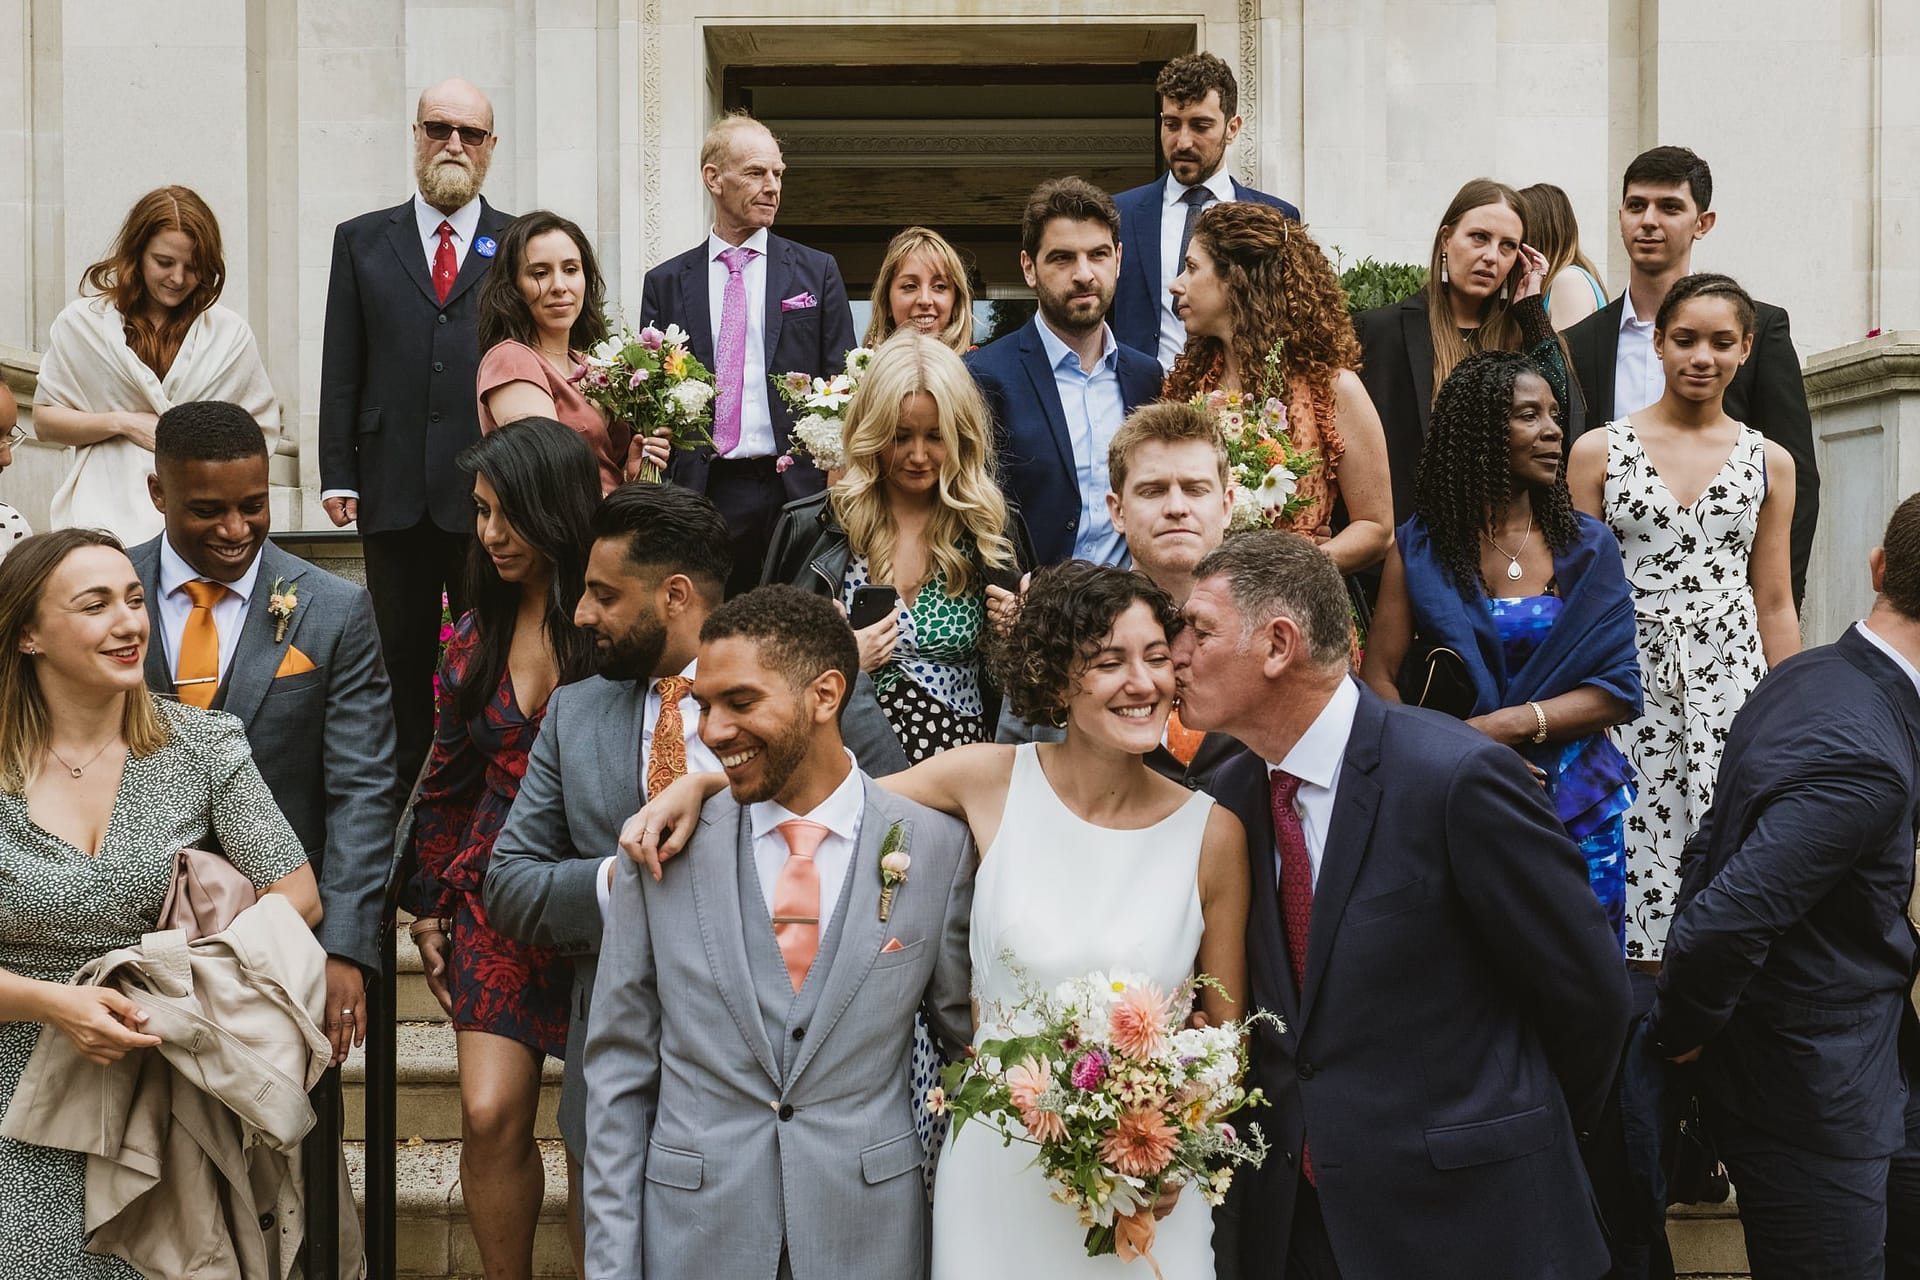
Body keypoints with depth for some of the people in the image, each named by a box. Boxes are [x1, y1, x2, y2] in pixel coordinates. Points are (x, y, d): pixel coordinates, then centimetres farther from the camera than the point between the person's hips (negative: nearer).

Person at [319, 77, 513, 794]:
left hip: (491, 491, -1)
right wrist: (338, 475, 1)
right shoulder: (361, 242, 11)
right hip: (395, 488, 1)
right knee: (404, 653, 7)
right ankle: (409, 785, 16)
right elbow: (341, 369, 8)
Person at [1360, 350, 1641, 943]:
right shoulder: (1419, 548, 1)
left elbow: (1620, 690, -1)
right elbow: (1379, 680, -2)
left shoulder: (1587, 546, 5)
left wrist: (1511, 725, -13)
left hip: (1577, 808, 2)